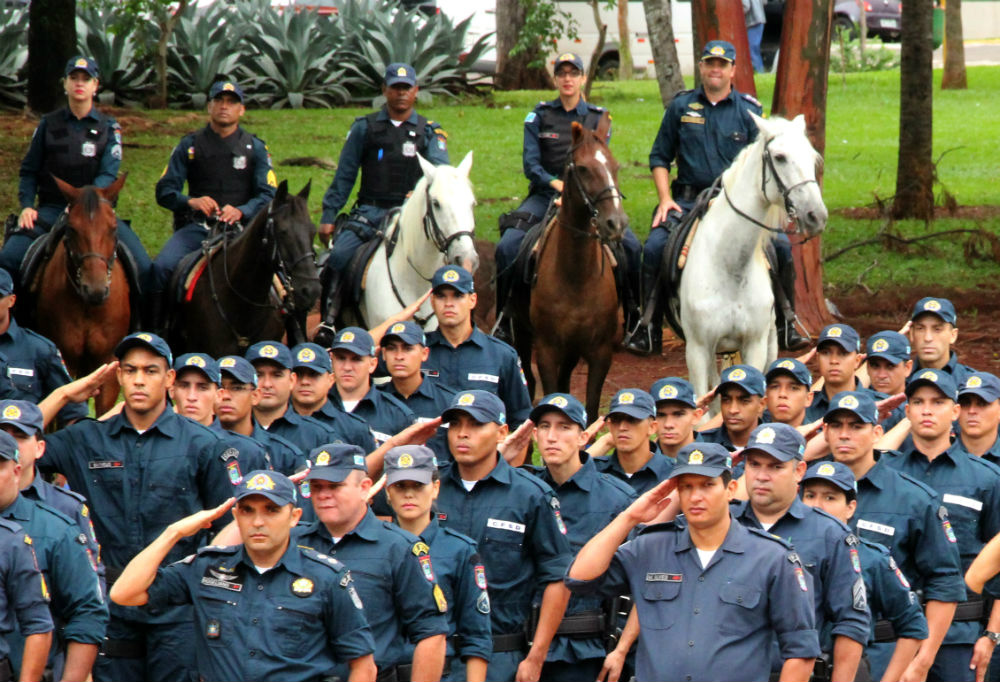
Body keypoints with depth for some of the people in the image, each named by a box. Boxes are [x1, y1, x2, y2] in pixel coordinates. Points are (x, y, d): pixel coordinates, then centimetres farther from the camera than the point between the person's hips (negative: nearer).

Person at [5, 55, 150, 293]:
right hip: (51, 209, 1)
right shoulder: (49, 124, 10)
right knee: (7, 260, -22)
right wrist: (26, 206, -7)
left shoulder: (109, 128, 7)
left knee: (142, 266, -21)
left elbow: (108, 175, -6)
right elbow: (29, 171, 11)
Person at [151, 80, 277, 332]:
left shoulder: (255, 148, 13)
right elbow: (164, 190, 7)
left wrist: (241, 211, -18)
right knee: (161, 267, -26)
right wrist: (191, 201, -15)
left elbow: (268, 195, 3)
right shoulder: (189, 146, 13)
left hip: (240, 226, -1)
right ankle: (154, 332, -16)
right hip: (196, 226, 1)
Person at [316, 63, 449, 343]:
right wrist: (328, 216, 4)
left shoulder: (429, 132, 12)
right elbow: (343, 177, 12)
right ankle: (328, 322, -11)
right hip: (370, 211, 0)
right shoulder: (365, 128, 12)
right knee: (339, 256, -23)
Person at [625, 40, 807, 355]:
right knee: (654, 248, -23)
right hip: (689, 200, 0)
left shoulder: (749, 110, 6)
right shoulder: (681, 106, 8)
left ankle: (786, 327, -2)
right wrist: (665, 199, -2)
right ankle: (649, 330, -10)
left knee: (781, 246, -18)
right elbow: (659, 157, 11)